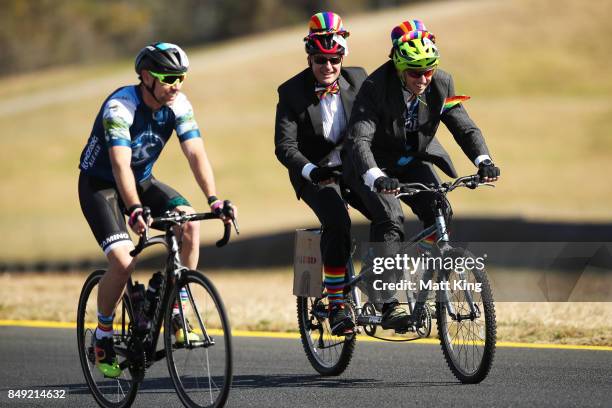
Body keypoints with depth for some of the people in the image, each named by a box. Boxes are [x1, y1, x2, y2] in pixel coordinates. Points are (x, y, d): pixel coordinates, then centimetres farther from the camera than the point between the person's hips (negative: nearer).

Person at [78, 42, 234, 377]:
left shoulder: (178, 105, -13)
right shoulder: (120, 106, -29)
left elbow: (196, 154, -21)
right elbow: (120, 164, -40)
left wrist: (214, 200, -36)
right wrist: (135, 210, -54)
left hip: (143, 180, 5)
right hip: (100, 183, -5)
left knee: (190, 222, -22)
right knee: (123, 261, -24)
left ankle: (177, 315, -11)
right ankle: (102, 340, -1)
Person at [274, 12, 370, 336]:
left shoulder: (357, 80, -2)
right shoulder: (292, 92, -12)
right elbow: (285, 146, -18)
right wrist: (311, 170, -36)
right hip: (315, 172, -4)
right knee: (337, 221, -31)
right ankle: (336, 306, -26)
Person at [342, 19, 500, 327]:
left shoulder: (441, 85, -14)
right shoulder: (375, 88, -28)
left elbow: (464, 127, -13)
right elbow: (359, 140, -36)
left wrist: (483, 161, -33)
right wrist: (376, 179, -54)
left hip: (414, 162, 4)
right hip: (375, 165, -4)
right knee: (390, 220, -27)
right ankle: (386, 302, -21)